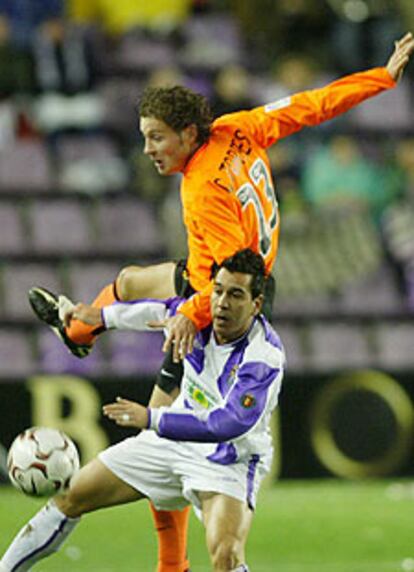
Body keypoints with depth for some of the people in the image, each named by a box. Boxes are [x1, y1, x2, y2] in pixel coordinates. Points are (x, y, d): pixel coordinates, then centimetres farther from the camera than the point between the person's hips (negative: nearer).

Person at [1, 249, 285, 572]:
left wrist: (151, 419, -42)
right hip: (176, 440, 7)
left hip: (229, 461, -7)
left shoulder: (265, 356, -30)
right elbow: (166, 311, 14)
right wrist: (105, 316, 27)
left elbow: (230, 424, -40)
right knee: (72, 497, 12)